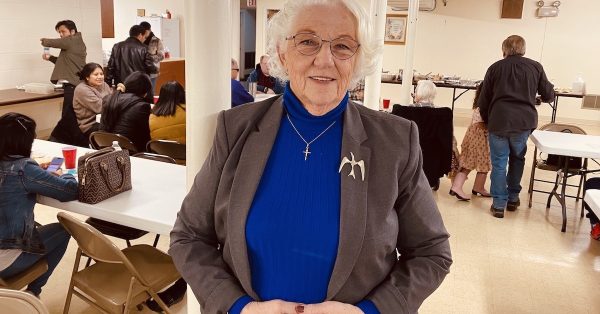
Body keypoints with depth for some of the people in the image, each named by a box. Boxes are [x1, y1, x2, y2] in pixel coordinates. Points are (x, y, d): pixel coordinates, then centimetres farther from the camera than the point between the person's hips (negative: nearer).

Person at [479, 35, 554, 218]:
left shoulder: (495, 68, 6)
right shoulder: (535, 67, 7)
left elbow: (483, 100, 7)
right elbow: (548, 95, 12)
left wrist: (487, 121, 20)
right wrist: (540, 96, 34)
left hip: (498, 121, -1)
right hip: (524, 121, 1)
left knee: (499, 163, 7)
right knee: (517, 158, 21)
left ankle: (499, 204, 8)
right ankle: (513, 198, 27)